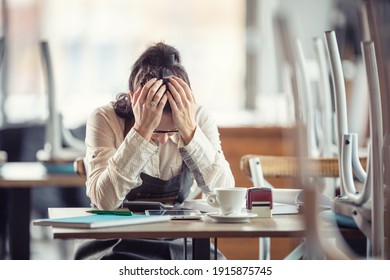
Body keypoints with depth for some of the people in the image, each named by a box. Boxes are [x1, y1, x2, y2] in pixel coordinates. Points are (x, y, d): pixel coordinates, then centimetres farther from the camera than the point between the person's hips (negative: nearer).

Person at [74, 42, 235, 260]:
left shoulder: (199, 118, -7)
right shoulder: (105, 119, -13)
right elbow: (105, 200, -25)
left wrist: (189, 130, -27)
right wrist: (141, 132, -32)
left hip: (180, 245, 2)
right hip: (119, 246, -2)